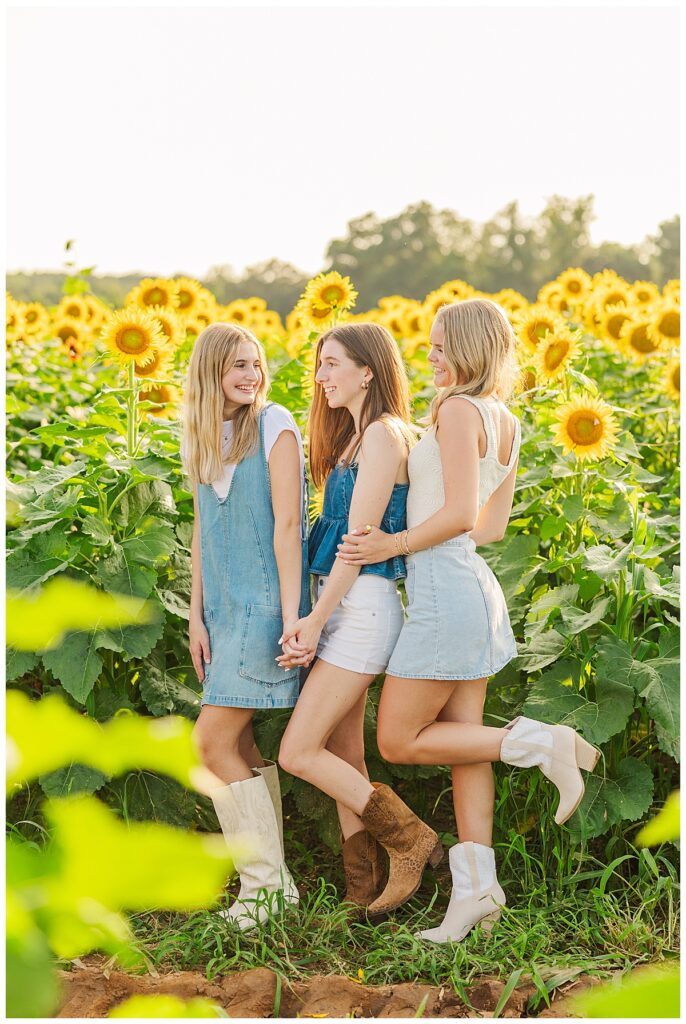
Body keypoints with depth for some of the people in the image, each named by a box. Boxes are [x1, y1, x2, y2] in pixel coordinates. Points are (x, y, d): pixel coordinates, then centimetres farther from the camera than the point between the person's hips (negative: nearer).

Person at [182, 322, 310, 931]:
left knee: (214, 740, -10)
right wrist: (197, 617, 11)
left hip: (266, 603, -7)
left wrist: (291, 617, -16)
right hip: (224, 607, 7)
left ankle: (266, 883, -1)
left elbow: (287, 526, -12)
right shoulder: (201, 440, 12)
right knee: (243, 748, 7)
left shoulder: (275, 426, -8)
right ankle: (272, 881, 16)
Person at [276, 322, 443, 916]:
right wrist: (317, 619, 5)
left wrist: (317, 619, -14)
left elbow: (361, 535, -16)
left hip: (363, 604, -10)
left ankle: (410, 840, 2)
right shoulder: (355, 437, 18)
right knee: (344, 757, 9)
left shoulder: (383, 433, -12)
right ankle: (363, 892, 14)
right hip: (343, 606, 10)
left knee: (298, 754, -9)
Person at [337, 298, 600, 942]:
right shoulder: (506, 425, 12)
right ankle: (476, 887, 8)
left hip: (443, 589, -9)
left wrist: (394, 545, -10)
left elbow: (460, 514, -22)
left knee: (398, 742, 2)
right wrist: (411, 535, 22)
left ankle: (540, 743, -5)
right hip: (476, 588, 9)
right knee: (463, 743, 9)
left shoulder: (459, 410, -14)